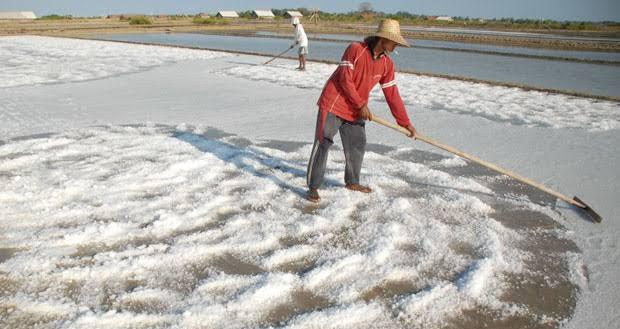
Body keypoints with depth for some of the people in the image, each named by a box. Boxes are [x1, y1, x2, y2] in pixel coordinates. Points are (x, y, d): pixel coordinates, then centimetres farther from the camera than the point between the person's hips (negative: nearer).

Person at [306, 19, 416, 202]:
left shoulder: (387, 64, 1)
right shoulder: (355, 49, -16)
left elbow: (392, 95, 3)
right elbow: (345, 80, -18)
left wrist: (405, 123, 1)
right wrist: (361, 105, -18)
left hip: (355, 111, 7)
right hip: (333, 104, -6)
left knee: (357, 146, 11)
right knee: (322, 144, -8)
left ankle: (352, 182, 32)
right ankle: (313, 187, 1)